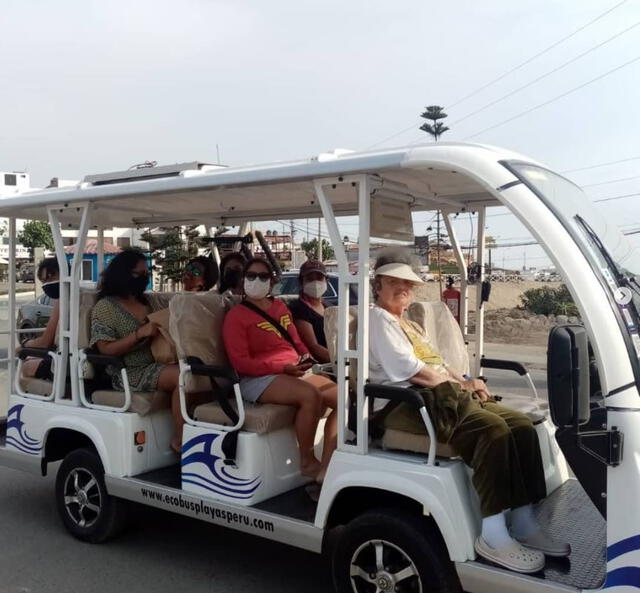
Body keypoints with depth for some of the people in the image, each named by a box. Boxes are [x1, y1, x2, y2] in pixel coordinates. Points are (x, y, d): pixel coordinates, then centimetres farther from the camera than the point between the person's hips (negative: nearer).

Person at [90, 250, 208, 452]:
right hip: (131, 373, -6)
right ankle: (180, 441, -22)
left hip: (157, 364, 6)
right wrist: (140, 333, -18)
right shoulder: (105, 306, 1)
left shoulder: (146, 303, 21)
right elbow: (106, 349, -7)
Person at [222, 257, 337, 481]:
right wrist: (284, 368, -17)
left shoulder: (280, 306, 20)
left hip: (296, 372, 7)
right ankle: (307, 462, -13)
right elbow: (241, 362, -9)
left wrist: (305, 357, 0)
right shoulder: (236, 316, 0)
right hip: (259, 379, -7)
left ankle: (325, 468, -13)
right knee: (311, 395, -32)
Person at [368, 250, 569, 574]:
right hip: (408, 402, -9)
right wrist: (461, 384, -9)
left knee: (522, 426, -10)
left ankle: (524, 525, -7)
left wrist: (466, 380, 3)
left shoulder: (411, 325, 31)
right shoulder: (377, 319, 0)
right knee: (493, 429, -31)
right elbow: (407, 368, -13)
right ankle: (492, 537, -28)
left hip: (446, 395, 10)